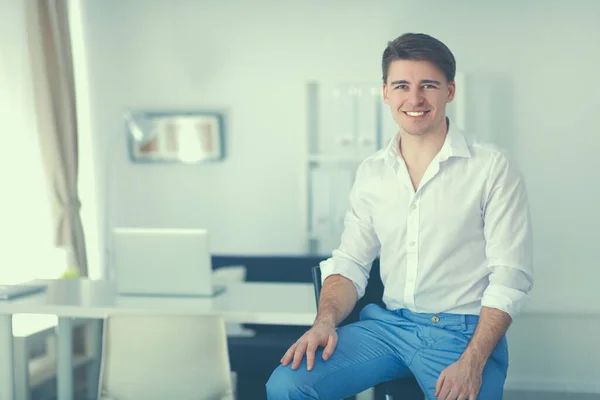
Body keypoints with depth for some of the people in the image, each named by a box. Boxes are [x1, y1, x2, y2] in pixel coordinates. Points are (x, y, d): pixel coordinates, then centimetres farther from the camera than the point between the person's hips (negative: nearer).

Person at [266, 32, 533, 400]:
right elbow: (350, 263, 9)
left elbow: (510, 278, -9)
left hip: (464, 332, -3)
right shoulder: (371, 173, 8)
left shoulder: (493, 169, -6)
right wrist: (326, 322, -10)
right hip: (390, 324, 3)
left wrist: (472, 363, -19)